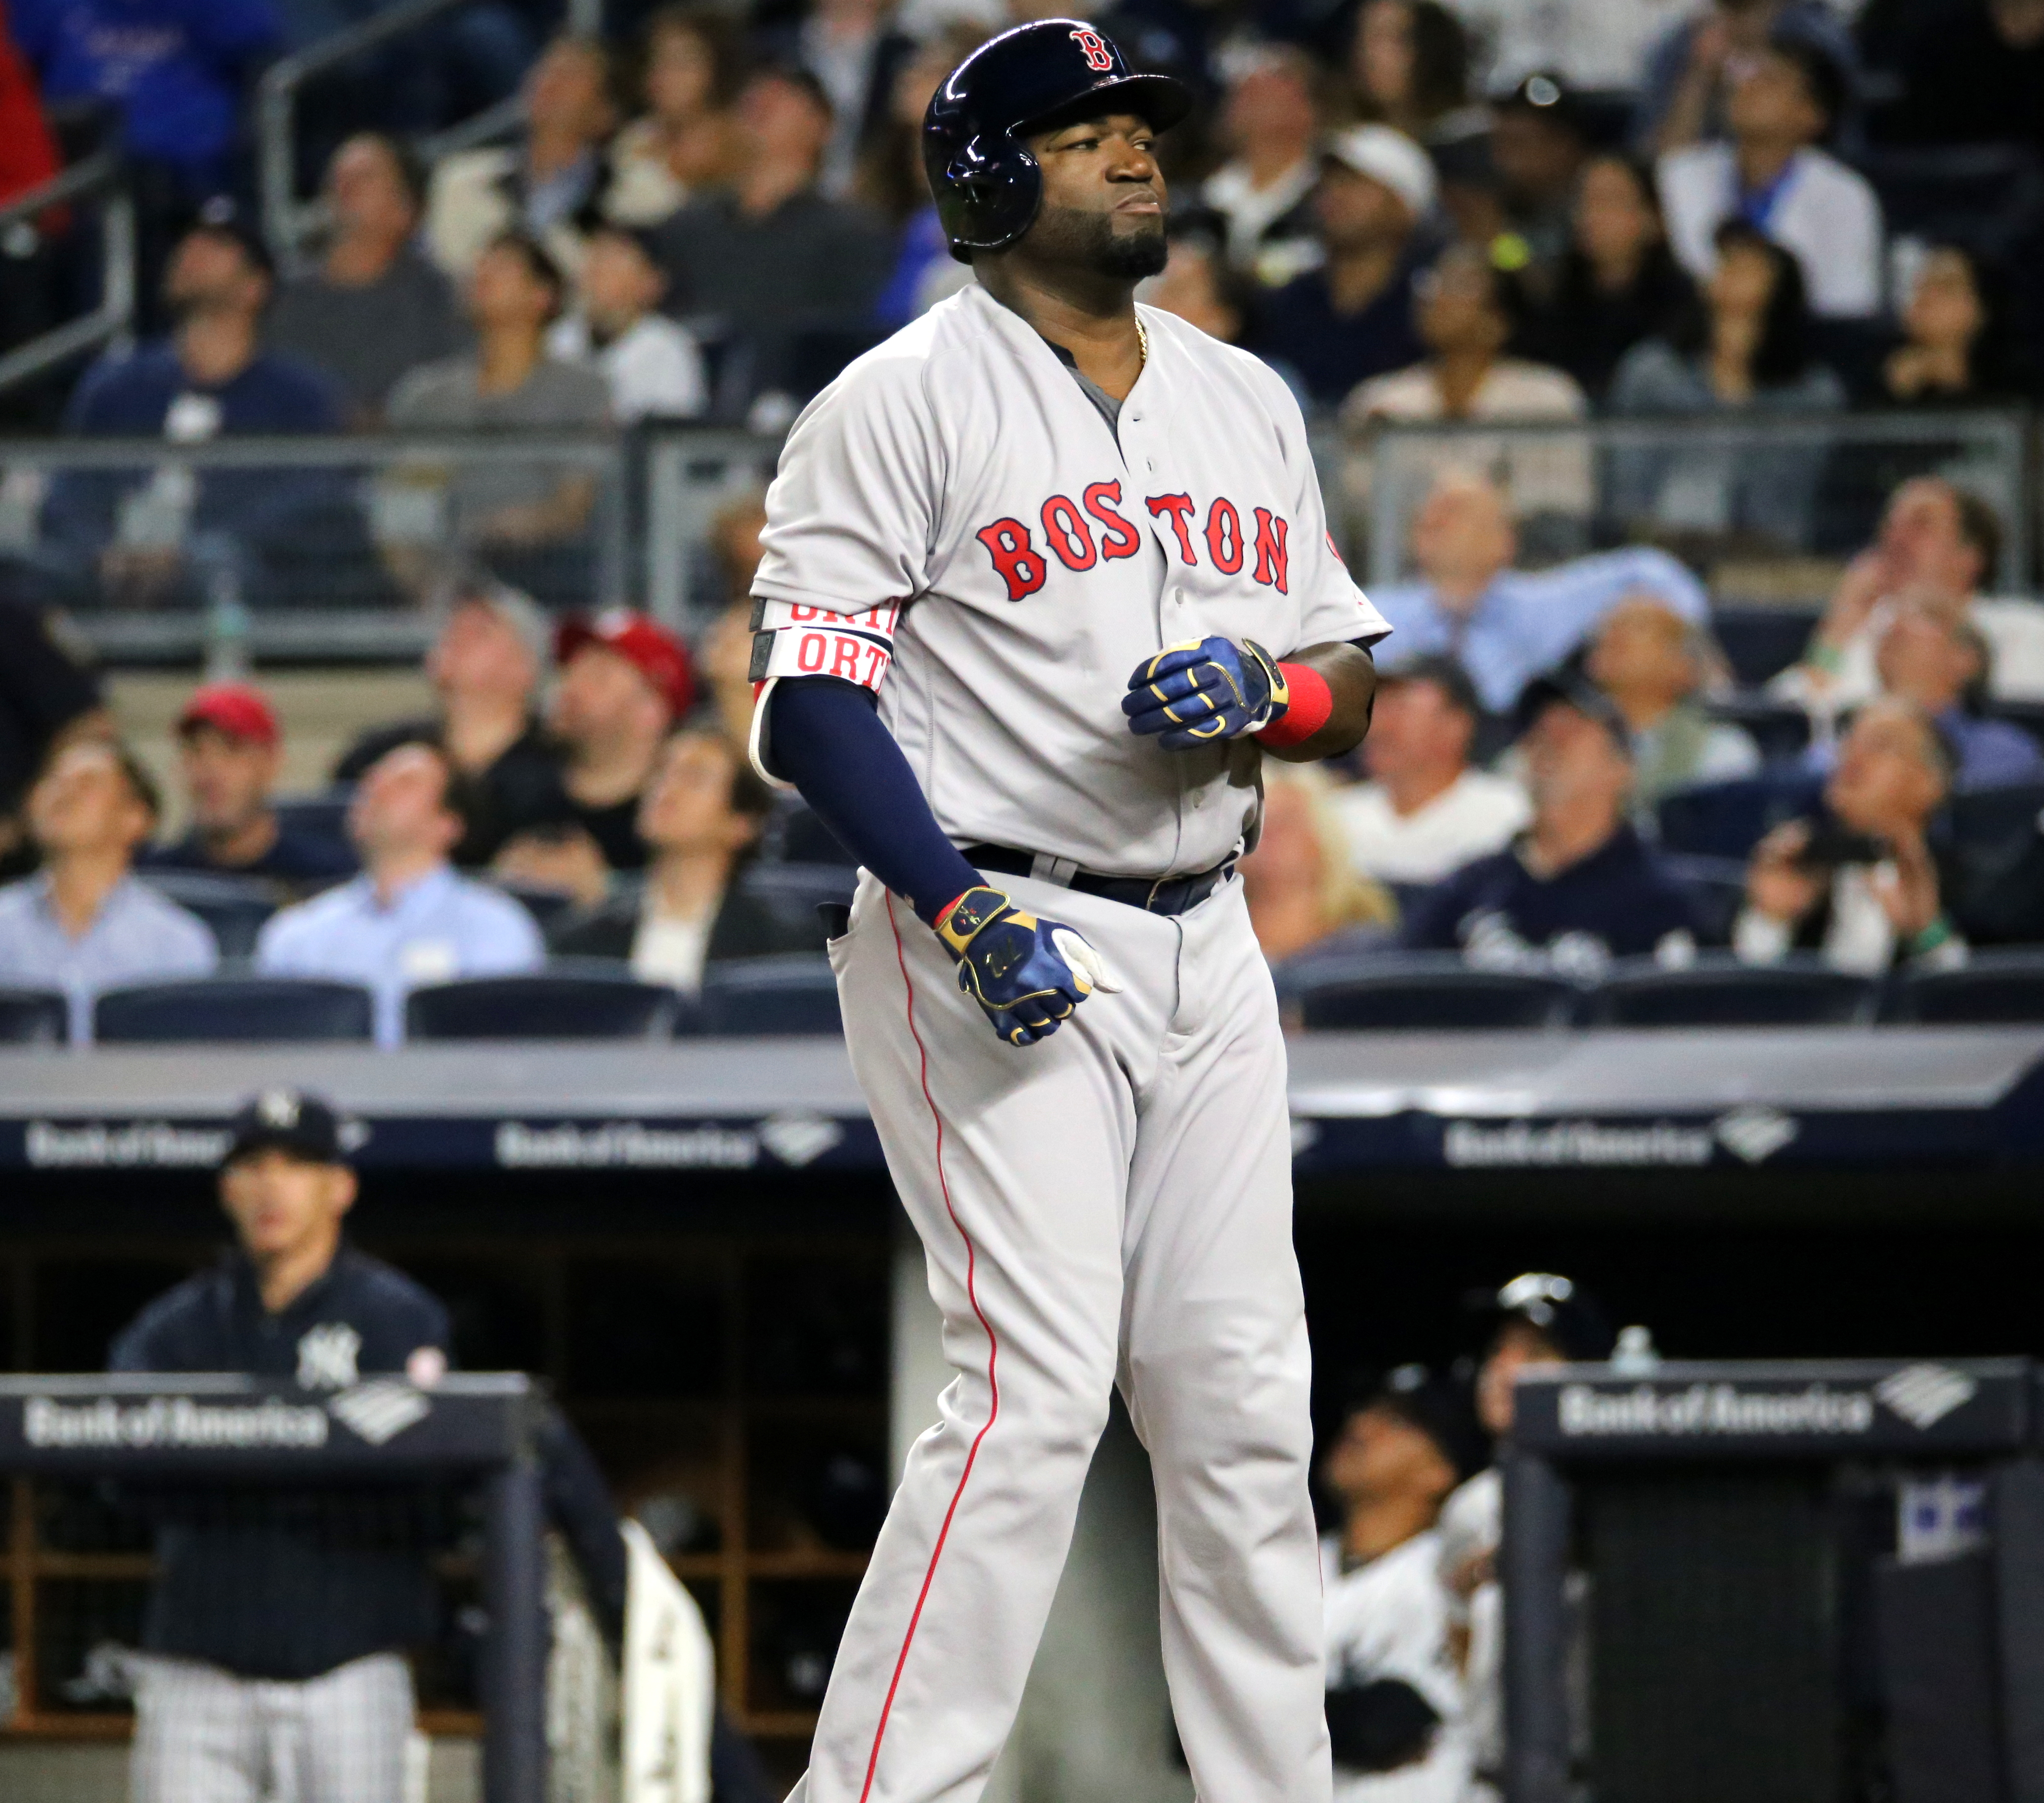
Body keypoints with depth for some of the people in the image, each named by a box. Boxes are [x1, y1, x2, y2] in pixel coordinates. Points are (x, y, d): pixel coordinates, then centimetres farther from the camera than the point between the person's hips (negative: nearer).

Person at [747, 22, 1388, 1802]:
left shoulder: (1245, 402, 16)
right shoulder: (904, 403, -5)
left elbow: (1349, 684, 19)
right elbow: (809, 700, -11)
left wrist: (1267, 692, -6)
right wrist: (967, 911, -22)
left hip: (1206, 951, 7)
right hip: (995, 949, -7)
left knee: (1247, 1405, 5)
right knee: (1034, 1394, -16)